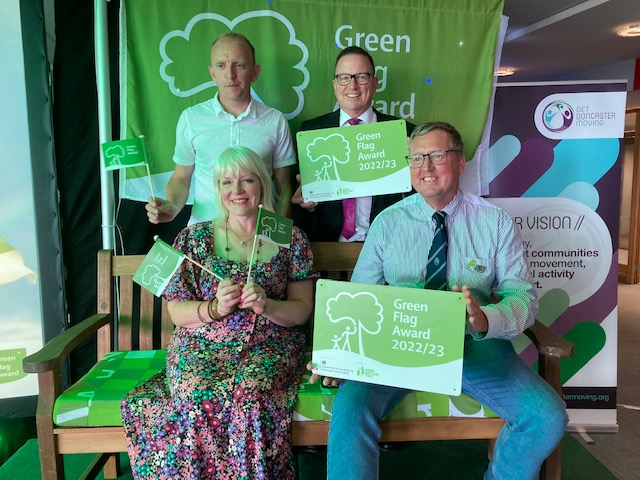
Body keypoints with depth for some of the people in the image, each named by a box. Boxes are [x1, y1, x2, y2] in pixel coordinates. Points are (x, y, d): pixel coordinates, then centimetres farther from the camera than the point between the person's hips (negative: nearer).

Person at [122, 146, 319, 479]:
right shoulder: (194, 238, 7)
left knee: (250, 397, -31)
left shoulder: (290, 238, 5)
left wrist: (265, 306, -18)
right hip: (202, 347, 1)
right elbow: (177, 311, 4)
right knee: (198, 397, -30)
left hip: (269, 348, 0)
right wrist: (215, 308, -16)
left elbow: (302, 311, 3)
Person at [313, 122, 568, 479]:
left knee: (549, 417, -18)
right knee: (351, 407, -28)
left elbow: (524, 298, -1)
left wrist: (485, 319, -24)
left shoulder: (496, 222, 3)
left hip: (475, 345, 2)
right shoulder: (387, 222, 3)